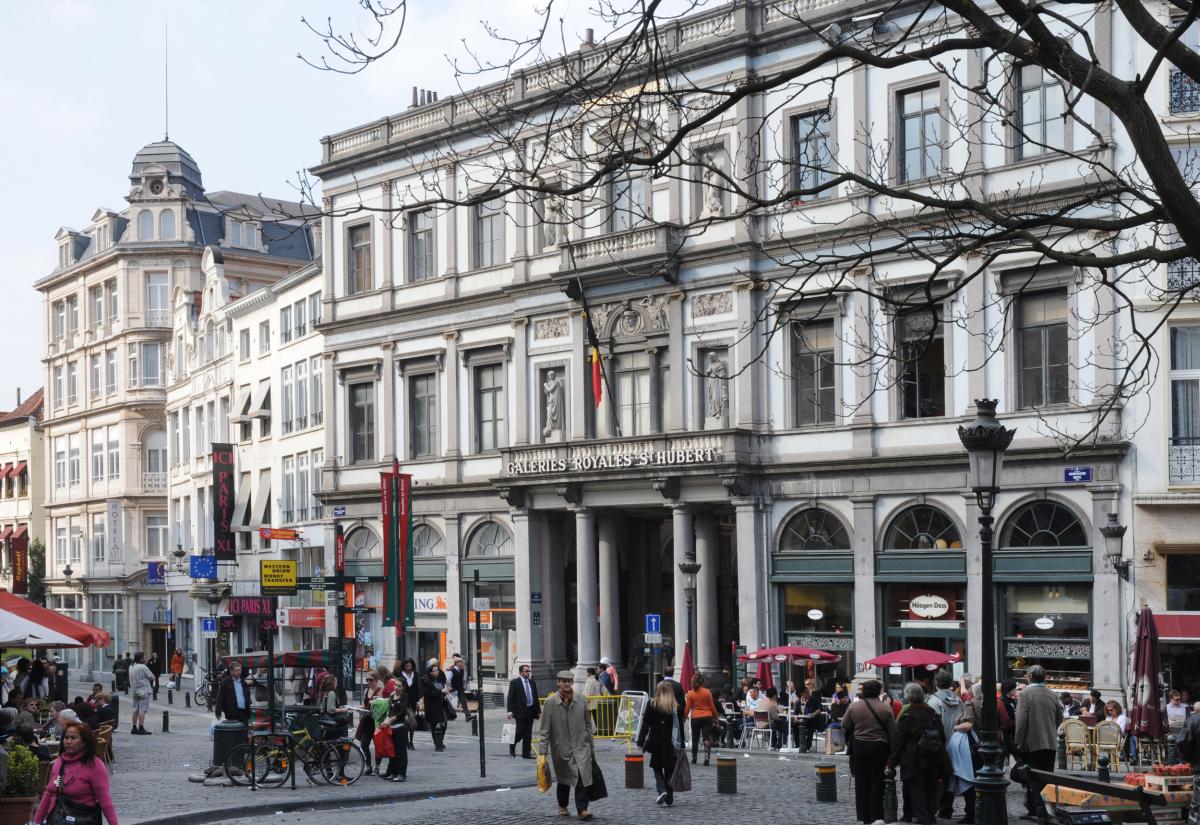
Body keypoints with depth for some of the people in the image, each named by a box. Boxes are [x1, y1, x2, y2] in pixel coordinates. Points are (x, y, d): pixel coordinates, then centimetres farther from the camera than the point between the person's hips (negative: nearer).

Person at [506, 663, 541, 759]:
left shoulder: (532, 683, 13)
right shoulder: (514, 683, -3)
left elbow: (536, 698, 17)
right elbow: (510, 698, -6)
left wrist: (538, 711, 13)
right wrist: (510, 711, -15)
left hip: (530, 711, 5)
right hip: (520, 711, -5)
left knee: (528, 734, 5)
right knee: (520, 732, -7)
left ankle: (526, 754, 10)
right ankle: (512, 746, 20)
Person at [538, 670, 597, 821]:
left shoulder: (581, 701, 2)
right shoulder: (550, 702, -7)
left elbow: (588, 725, 12)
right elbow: (544, 729, -5)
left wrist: (591, 747, 13)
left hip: (581, 747, 1)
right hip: (561, 748, -1)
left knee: (582, 779, -12)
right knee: (564, 780, 12)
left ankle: (582, 809, -7)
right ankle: (562, 806, 34)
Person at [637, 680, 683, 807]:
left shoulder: (652, 705, -6)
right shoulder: (676, 706, -1)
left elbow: (645, 725, -6)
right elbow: (680, 727, 0)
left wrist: (641, 742, -2)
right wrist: (681, 745, 6)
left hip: (656, 742, -1)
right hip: (671, 744, 1)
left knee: (657, 768, 12)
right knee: (670, 769, 10)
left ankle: (661, 790, -10)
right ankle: (669, 799, 10)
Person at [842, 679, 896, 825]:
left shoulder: (853, 707, -3)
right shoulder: (885, 709, -4)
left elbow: (845, 728, 1)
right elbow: (892, 732, -3)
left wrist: (849, 743, 16)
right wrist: (892, 752, 3)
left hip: (859, 747, 1)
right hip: (879, 747, -1)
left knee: (861, 782, 8)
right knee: (877, 782, 5)